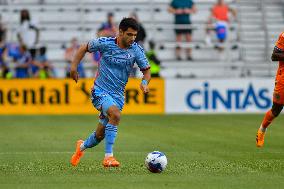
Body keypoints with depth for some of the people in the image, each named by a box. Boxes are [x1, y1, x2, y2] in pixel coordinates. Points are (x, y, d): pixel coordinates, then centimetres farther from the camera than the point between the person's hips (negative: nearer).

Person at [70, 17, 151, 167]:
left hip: (118, 95, 4)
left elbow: (146, 71, 2)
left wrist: (144, 82, -19)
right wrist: (74, 66, -2)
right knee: (115, 114, -33)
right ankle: (108, 157, -29)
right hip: (100, 91, -4)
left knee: (100, 135, 9)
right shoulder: (105, 43, -10)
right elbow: (84, 48, 6)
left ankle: (82, 146, 44)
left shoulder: (136, 50, -4)